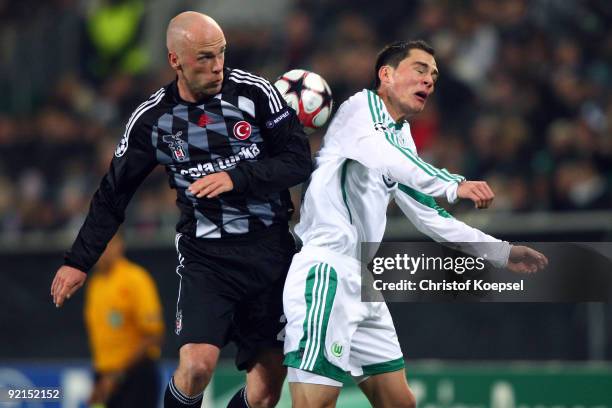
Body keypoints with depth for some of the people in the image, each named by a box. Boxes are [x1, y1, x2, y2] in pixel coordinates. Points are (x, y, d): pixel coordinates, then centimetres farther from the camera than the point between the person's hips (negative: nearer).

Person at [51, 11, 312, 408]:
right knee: (198, 364, -20)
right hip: (206, 256, -1)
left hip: (271, 251, 1)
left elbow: (299, 161, -6)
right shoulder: (152, 119, -3)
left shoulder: (254, 92, -6)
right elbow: (113, 195, 7)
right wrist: (79, 261, 6)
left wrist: (236, 177, -20)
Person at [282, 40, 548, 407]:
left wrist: (503, 253, 24)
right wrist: (455, 185, -38)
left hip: (363, 281, 10)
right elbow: (381, 156, -27)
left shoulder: (403, 140, 20)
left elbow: (430, 218, 27)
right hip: (326, 272, -10)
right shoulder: (359, 108, -4)